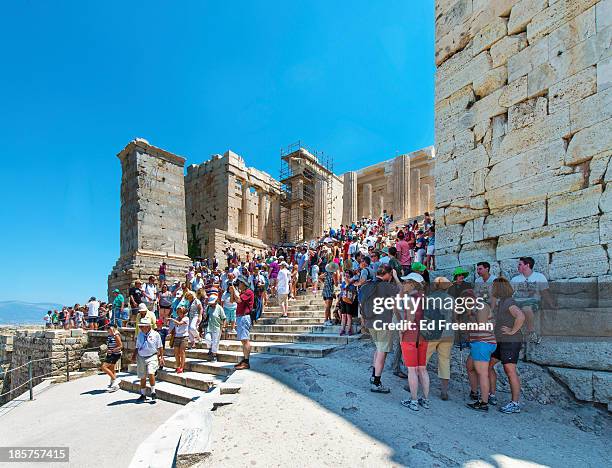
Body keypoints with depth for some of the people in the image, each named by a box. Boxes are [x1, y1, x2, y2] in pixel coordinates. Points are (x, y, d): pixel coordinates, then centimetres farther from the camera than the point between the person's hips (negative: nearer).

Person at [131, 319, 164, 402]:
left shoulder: (155, 334, -5)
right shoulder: (140, 335, 6)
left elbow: (160, 347, 2)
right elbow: (137, 347, 16)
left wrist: (161, 357, 1)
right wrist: (134, 355, 4)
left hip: (152, 357, -4)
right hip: (141, 358, 4)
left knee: (150, 373, -22)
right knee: (142, 377, 10)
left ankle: (153, 392, -5)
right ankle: (143, 395, 26)